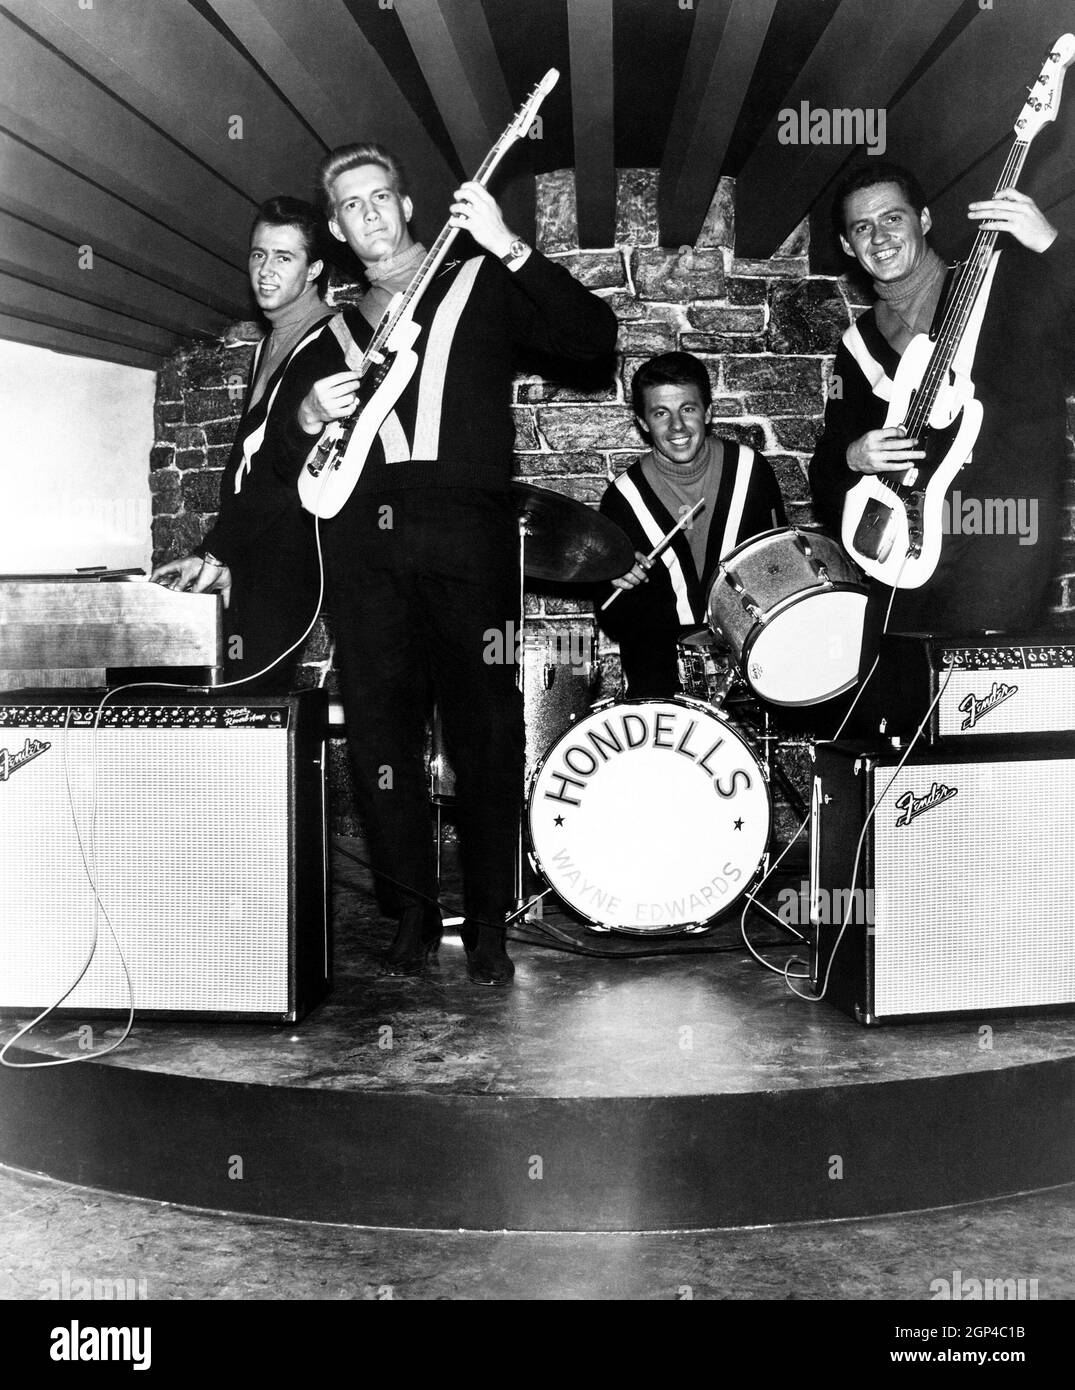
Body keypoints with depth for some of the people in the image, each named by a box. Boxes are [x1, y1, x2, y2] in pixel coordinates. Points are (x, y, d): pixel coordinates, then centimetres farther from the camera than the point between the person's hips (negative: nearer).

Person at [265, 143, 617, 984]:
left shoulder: (483, 286, 14)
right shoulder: (334, 333, 24)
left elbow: (594, 337, -2)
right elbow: (285, 467, 20)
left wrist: (509, 249, -9)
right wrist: (307, 418, -1)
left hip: (467, 535, -3)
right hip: (364, 544, 4)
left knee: (486, 735, -5)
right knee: (382, 736, 2)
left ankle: (488, 921, 8)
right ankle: (416, 910, 16)